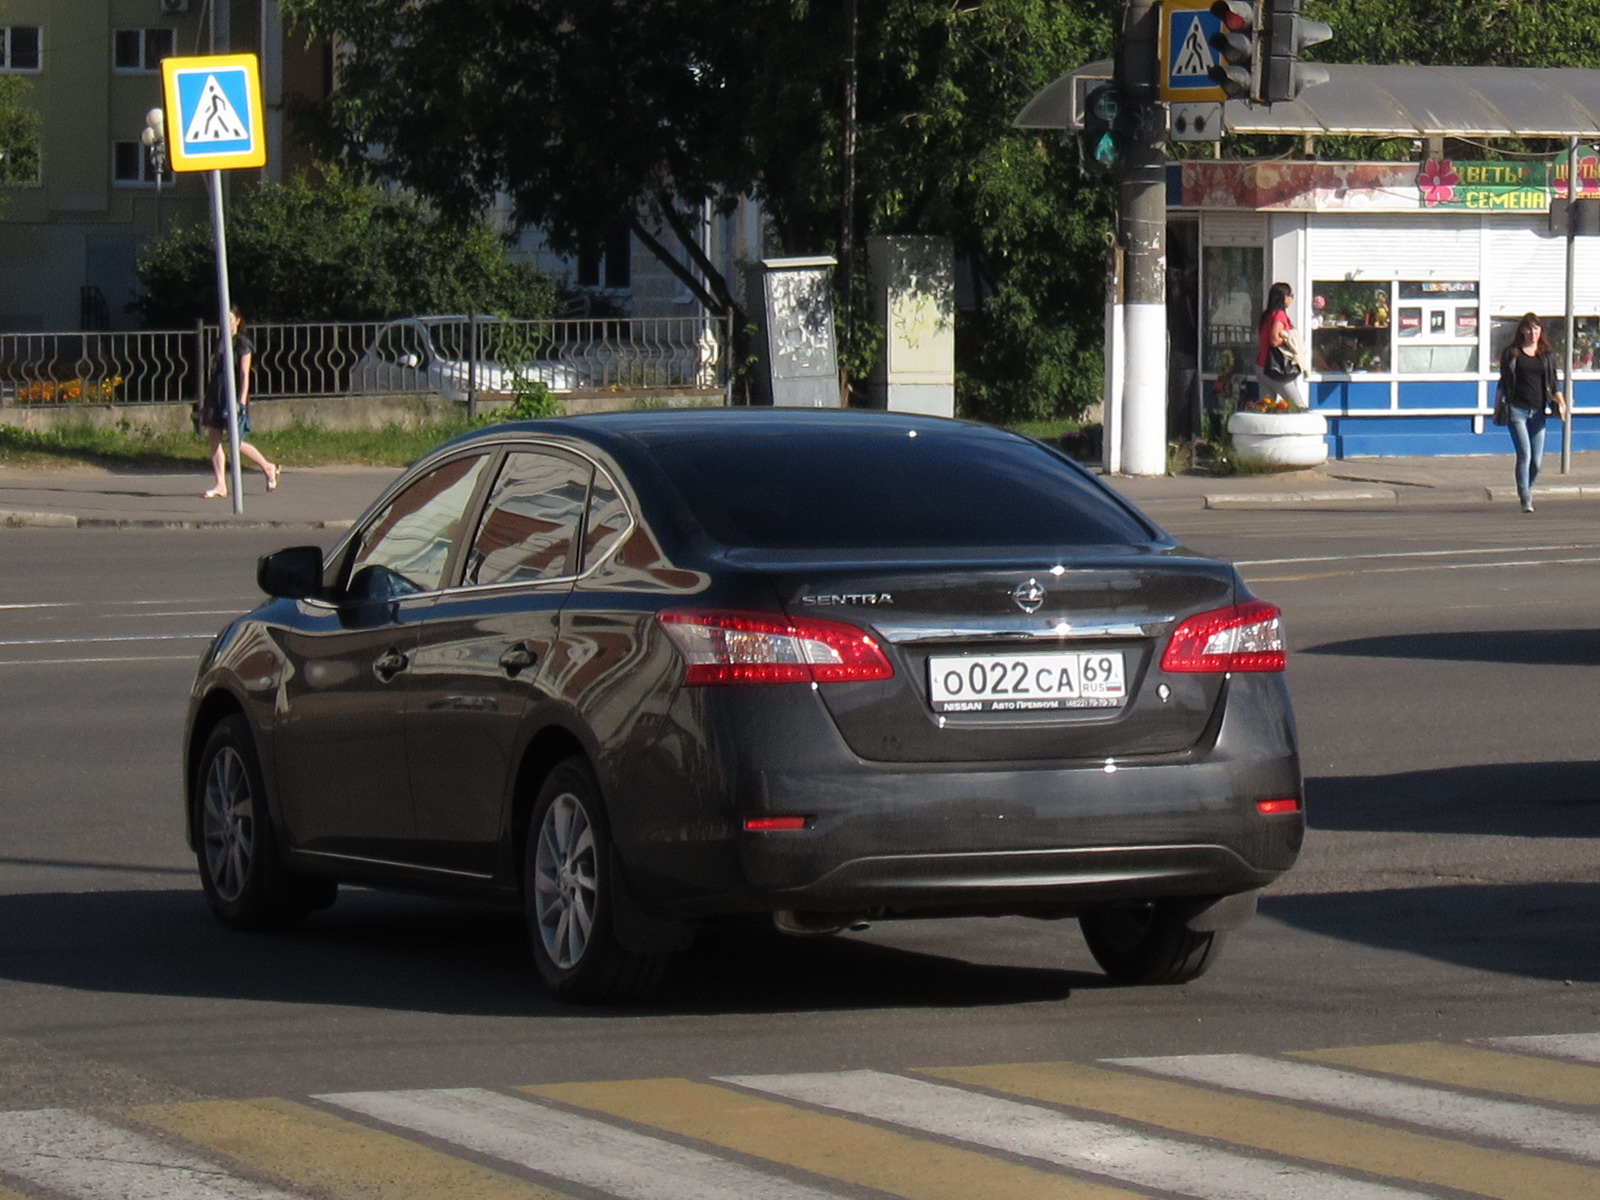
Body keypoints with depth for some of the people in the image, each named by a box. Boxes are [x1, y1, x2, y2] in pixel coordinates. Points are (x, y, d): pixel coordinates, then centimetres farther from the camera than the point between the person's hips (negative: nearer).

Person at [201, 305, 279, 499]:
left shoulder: (243, 344, -6)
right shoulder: (220, 342, 15)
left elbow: (244, 375, -11)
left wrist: (241, 402, -18)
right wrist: (206, 403, 19)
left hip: (233, 395, -7)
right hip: (216, 395, 7)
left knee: (236, 442, -4)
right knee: (215, 440, -1)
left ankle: (268, 468, 16)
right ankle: (220, 485, -1)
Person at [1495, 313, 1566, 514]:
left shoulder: (1547, 354, 11)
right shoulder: (1511, 353, 4)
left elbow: (1553, 382, 14)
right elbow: (1503, 383, 9)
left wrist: (1560, 401, -1)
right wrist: (1497, 407, 6)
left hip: (1538, 411, 3)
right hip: (1517, 409, -3)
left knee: (1537, 460, 2)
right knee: (1524, 455, -13)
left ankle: (1526, 488, 28)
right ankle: (1526, 499, -10)